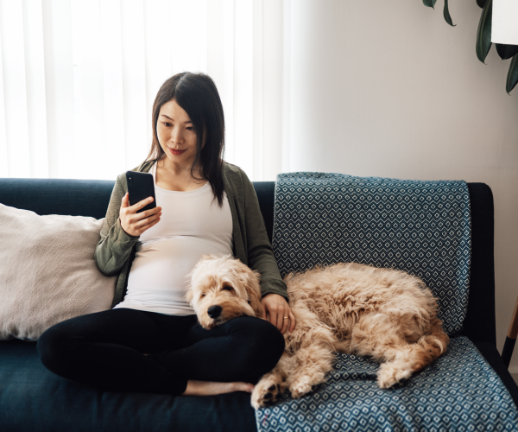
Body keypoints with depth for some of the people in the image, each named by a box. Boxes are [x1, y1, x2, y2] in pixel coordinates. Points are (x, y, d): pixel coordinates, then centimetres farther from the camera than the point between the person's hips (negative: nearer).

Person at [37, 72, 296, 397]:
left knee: (265, 340, -35)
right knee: (54, 344, -26)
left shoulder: (234, 181, 15)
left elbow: (259, 249, 15)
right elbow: (105, 264, 14)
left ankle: (130, 365, -16)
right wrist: (124, 233, -8)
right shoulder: (131, 182, 16)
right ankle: (190, 386, -17)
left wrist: (273, 290, -6)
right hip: (141, 314, 1)